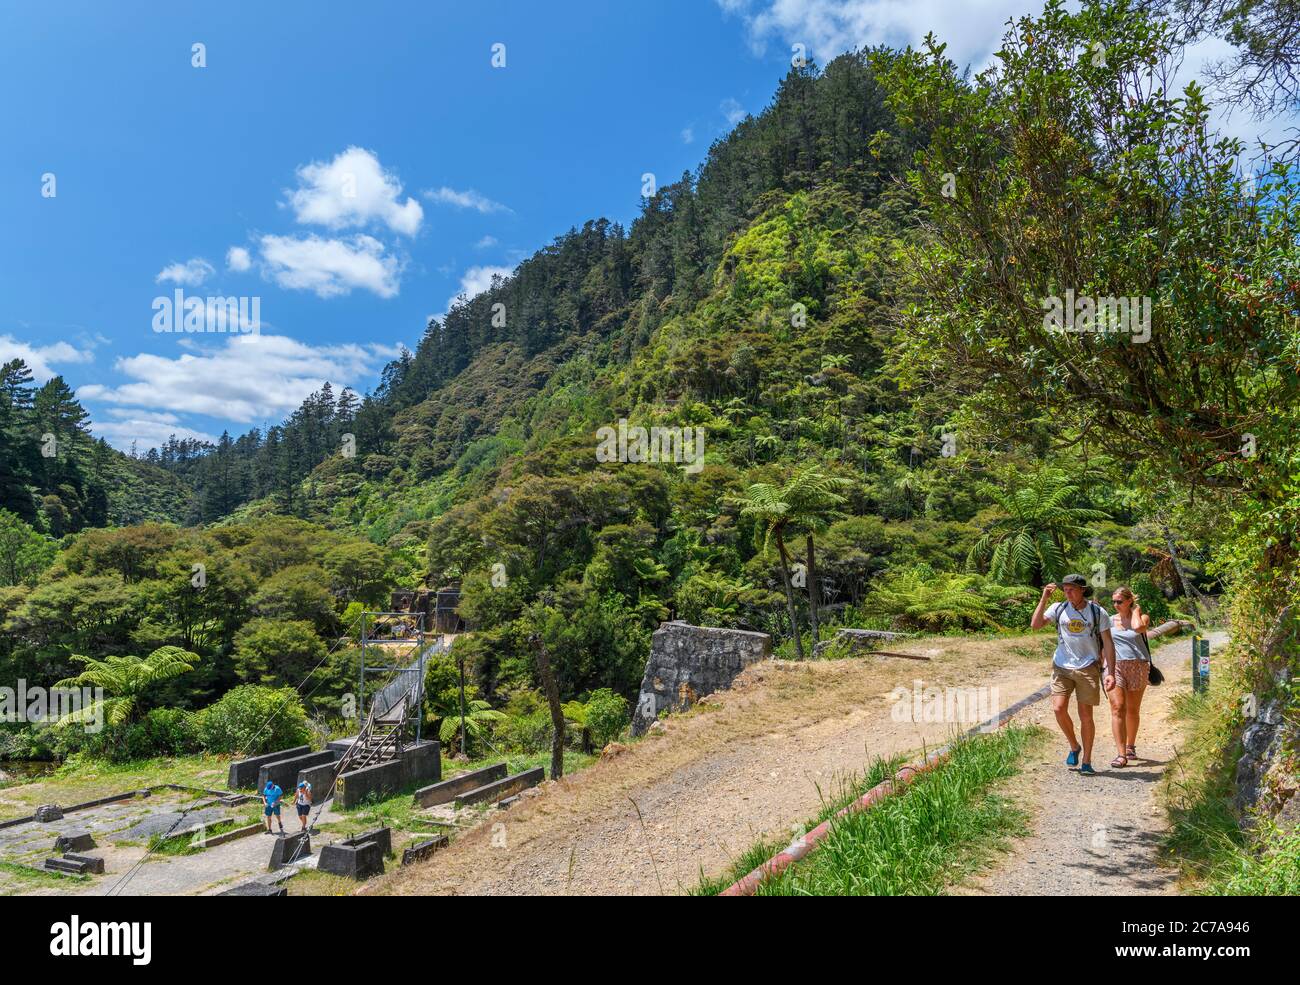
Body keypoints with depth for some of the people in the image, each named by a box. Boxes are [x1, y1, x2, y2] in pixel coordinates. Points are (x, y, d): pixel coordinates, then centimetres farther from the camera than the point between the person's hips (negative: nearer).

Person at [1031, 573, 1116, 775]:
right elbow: (1035, 624, -9)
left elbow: (1108, 644, 2)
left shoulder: (1098, 612, 0)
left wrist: (1111, 673, -5)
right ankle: (1074, 747, 14)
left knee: (1085, 715, 3)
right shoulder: (1058, 609, 2)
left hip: (1088, 668, -1)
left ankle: (1086, 761, 16)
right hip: (1062, 667, 1)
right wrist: (1044, 599, -14)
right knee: (1058, 708, -11)